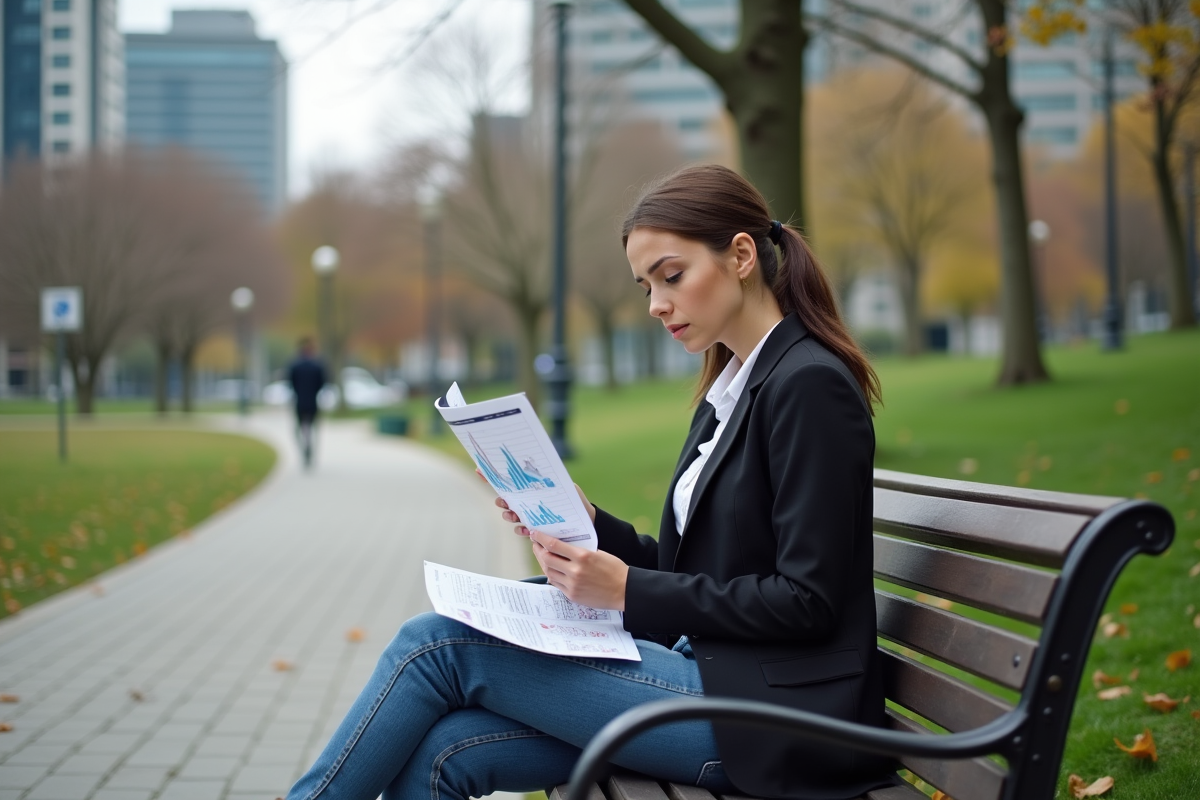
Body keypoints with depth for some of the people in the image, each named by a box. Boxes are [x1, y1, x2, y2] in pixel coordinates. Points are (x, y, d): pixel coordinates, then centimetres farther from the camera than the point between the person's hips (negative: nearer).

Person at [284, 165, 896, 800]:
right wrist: (589, 528, 3)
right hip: (711, 672, 8)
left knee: (438, 643, -12)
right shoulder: (731, 389, 17)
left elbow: (807, 601, -17)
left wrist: (629, 592, -17)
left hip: (769, 707, -8)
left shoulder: (809, 384, -12)